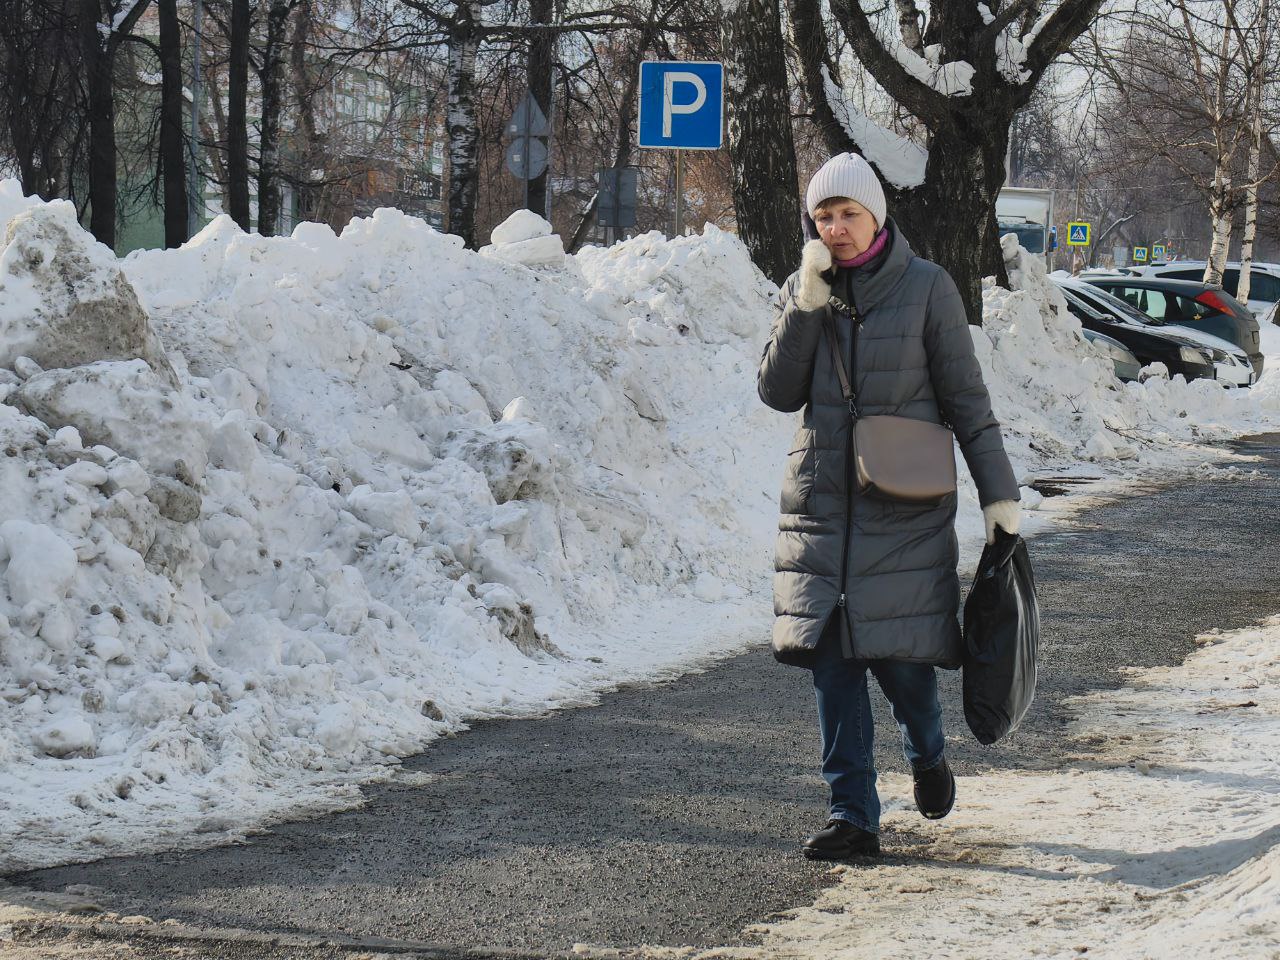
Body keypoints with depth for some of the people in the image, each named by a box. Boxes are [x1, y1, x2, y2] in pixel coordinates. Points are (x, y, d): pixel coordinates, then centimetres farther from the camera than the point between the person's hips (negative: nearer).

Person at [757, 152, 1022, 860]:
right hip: (821, 504, 3)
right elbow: (777, 391, -3)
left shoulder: (926, 287, -2)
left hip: (906, 512, -3)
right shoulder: (800, 292, 7)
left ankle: (927, 754, 29)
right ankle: (852, 815, 3)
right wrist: (807, 304, -12)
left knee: (900, 656, -4)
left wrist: (998, 492, -3)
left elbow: (966, 399, 0)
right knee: (832, 662, -2)